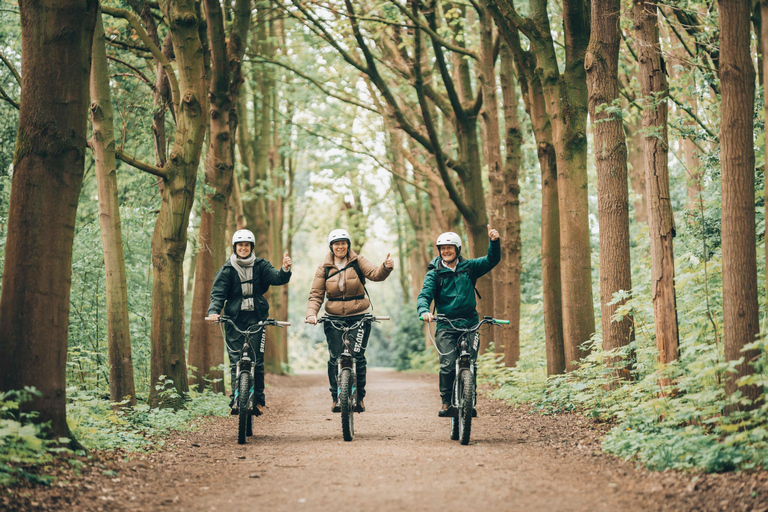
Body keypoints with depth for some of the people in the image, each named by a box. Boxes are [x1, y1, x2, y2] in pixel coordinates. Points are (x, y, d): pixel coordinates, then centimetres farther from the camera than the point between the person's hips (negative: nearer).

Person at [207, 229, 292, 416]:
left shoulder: (260, 266, 5)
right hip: (235, 318, -1)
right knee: (236, 360, -7)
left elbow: (277, 278, -8)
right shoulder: (227, 269, 3)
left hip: (256, 318, 1)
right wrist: (214, 311, -20)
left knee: (257, 360, -2)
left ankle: (258, 400, 8)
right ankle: (236, 400, -4)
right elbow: (218, 293, -2)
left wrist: (285, 270, -31)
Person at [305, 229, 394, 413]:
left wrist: (386, 267, -37)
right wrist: (311, 314, -14)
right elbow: (316, 295, 3)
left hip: (359, 316, -1)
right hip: (333, 318, 1)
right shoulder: (324, 268, 5)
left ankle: (359, 397, 7)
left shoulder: (358, 262, 1)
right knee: (335, 358, -4)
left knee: (358, 356, -8)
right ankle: (336, 397, 10)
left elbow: (375, 274, -14)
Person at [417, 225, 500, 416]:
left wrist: (495, 242, -17)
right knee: (448, 365, -16)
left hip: (470, 324, 1)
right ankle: (446, 402, -2)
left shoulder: (468, 267, 9)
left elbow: (492, 260, 2)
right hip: (446, 326, -1)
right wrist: (424, 311, -27)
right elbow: (424, 295, -5)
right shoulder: (434, 273, 5)